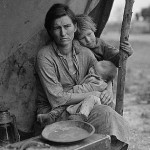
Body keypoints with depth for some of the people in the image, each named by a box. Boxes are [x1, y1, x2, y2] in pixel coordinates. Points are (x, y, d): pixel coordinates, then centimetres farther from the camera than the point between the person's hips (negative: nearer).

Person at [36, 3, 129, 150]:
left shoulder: (85, 53, 0)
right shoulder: (44, 56, -16)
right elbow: (57, 99, -19)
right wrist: (92, 94, -13)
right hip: (53, 112, -5)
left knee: (107, 113, -23)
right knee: (106, 114, -24)